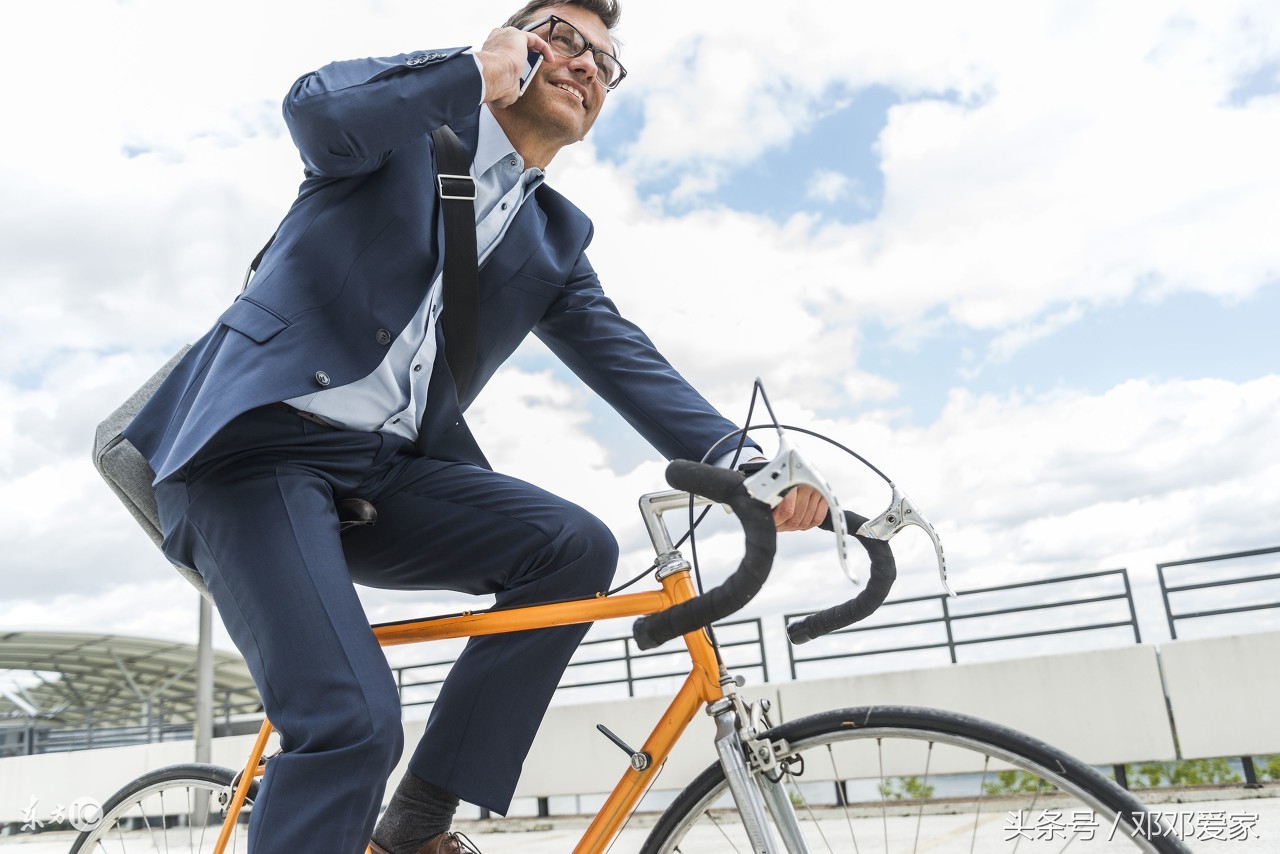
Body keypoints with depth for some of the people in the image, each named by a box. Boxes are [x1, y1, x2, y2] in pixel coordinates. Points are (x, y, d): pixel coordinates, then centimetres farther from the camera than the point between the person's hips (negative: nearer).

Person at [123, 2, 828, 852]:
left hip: (385, 470, 5)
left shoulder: (557, 239, 17)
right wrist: (480, 70, -8)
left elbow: (626, 358, 3)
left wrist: (740, 460, -11)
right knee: (354, 720, -22)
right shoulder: (406, 109, 8)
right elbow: (317, 111, -16)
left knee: (576, 546, -17)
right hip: (260, 437, -5)